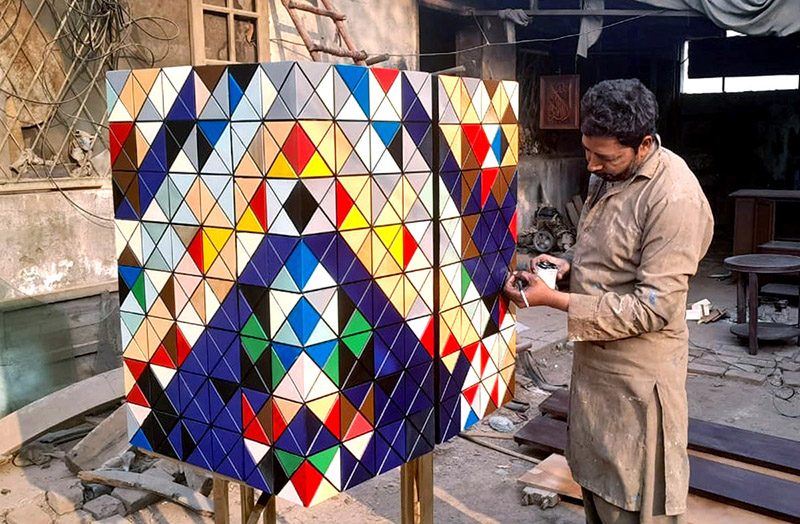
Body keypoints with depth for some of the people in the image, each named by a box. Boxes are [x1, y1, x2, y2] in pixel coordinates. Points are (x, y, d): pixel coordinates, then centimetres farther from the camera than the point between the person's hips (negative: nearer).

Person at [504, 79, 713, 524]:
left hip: (638, 374, -8)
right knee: (595, 485, 22)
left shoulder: (675, 197, -23)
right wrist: (570, 267, -1)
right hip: (595, 357, 9)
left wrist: (554, 300, -24)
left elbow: (654, 307, -25)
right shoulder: (608, 174, 5)